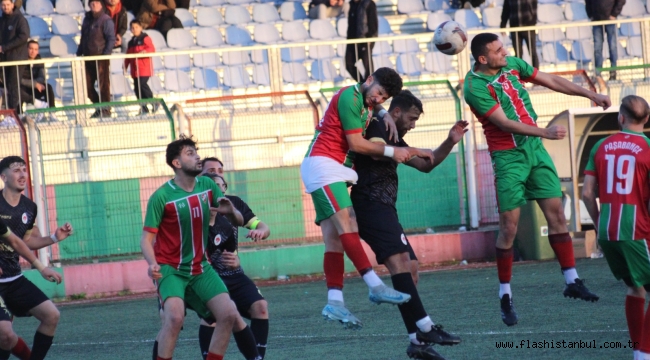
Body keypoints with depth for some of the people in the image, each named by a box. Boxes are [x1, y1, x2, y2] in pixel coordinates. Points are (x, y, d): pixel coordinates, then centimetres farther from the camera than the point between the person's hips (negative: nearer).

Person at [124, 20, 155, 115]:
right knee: (137, 88, 3)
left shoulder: (145, 38, -1)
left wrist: (144, 51, -30)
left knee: (142, 84, -21)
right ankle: (144, 108, 8)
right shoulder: (131, 42, 20)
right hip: (135, 70, 7)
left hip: (144, 68, -7)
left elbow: (152, 49, -12)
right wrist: (125, 66, 12)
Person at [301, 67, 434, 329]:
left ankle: (334, 302, -10)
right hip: (322, 162, -10)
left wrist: (384, 113, 20)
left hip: (333, 170, 10)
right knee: (347, 224, -21)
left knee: (334, 239, -1)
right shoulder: (350, 97, -11)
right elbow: (356, 144, -13)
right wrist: (391, 152, -7)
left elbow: (372, 105, 43)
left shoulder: (365, 101, 17)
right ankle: (375, 286, -33)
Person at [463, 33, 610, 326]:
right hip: (508, 156, -6)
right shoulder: (475, 87, -18)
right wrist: (546, 132, -27)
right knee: (509, 227, -5)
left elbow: (552, 81, 10)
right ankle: (505, 296, 4)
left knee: (556, 213, 1)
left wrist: (590, 95, 8)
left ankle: (572, 281, 6)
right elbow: (505, 124, -22)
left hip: (535, 149, 6)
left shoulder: (512, 65, 2)